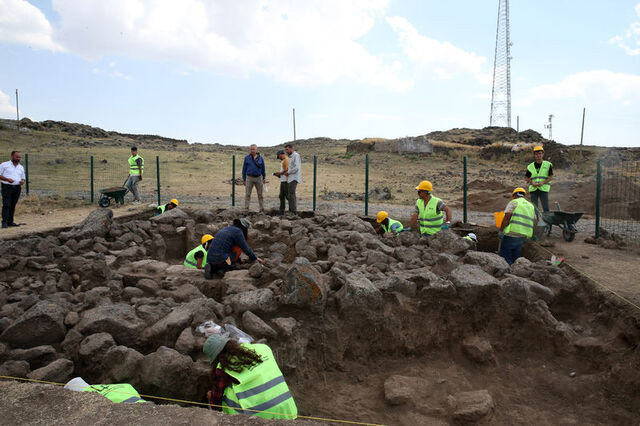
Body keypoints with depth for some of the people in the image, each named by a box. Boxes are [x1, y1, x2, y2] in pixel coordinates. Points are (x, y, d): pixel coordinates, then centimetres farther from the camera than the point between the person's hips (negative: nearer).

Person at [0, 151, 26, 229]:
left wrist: (23, 181, -3)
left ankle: (10, 222, 9)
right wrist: (7, 179, -16)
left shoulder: (21, 167, 17)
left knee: (13, 205, 5)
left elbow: (23, 178, 21)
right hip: (7, 187, -4)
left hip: (17, 188, 4)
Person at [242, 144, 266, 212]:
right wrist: (243, 179, 2)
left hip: (258, 178, 1)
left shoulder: (260, 158, 5)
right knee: (247, 194, -3)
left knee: (260, 194, 6)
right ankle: (246, 208, -1)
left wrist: (264, 178, 9)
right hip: (249, 178, -1)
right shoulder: (247, 158, 2)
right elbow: (244, 169, 4)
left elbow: (263, 168, 11)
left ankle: (262, 208, 12)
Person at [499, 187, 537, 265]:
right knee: (516, 258, 15)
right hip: (523, 236, 7)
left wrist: (501, 231, -7)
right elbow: (535, 222, 20)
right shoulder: (531, 206, 20)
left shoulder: (514, 202, -1)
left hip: (512, 234, -7)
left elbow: (506, 217, -12)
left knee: (505, 257, -2)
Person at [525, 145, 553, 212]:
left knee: (545, 208, -7)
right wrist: (532, 182, -7)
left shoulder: (548, 165, 3)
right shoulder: (530, 166, 9)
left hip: (544, 189, -2)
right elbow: (527, 177, 12)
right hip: (533, 189, 2)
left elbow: (551, 177, 1)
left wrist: (543, 182, -14)